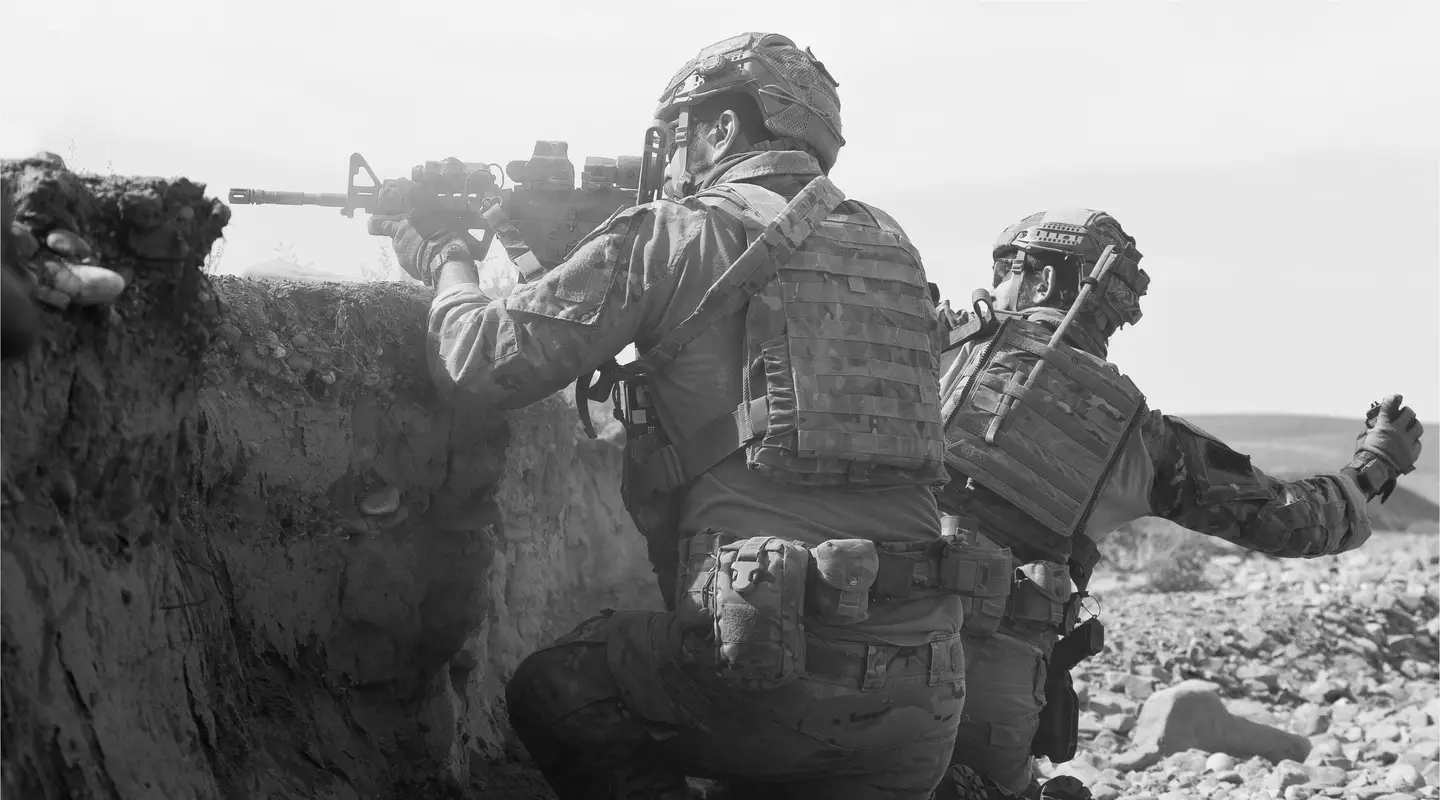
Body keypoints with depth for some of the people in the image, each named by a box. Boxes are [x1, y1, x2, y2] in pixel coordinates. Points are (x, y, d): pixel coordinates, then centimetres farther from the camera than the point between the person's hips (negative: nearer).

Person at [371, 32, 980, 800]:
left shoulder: (675, 234, -1)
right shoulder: (890, 247, 15)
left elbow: (481, 362, 0)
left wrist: (443, 259, 21)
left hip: (769, 662, -5)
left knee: (549, 695, 20)